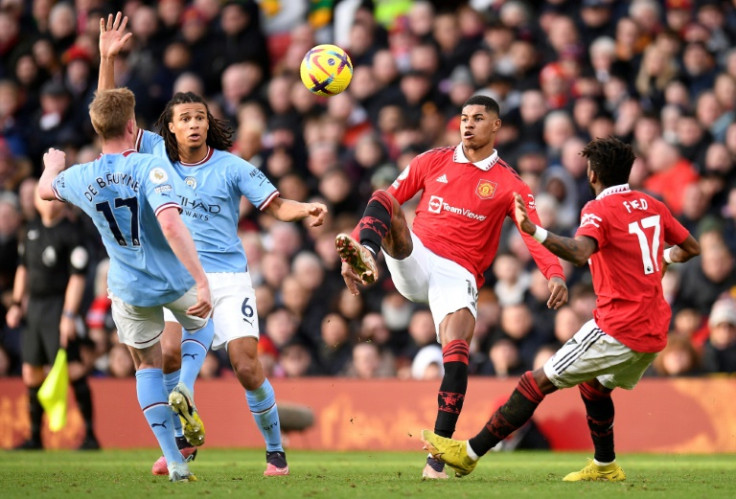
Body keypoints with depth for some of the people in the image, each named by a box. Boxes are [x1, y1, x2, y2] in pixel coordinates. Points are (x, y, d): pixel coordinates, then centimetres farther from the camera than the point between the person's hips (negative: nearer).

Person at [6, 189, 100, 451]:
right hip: (34, 306, 8)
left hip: (59, 305, -8)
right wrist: (16, 304, 17)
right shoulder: (33, 228, 13)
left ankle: (90, 435, -12)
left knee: (72, 369, -14)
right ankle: (35, 437, 20)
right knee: (31, 372, 10)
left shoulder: (71, 233, -9)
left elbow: (77, 277, -14)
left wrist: (69, 315, -21)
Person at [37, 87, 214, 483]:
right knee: (201, 324, 31)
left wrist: (53, 165, 40)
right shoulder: (150, 168, -23)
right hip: (177, 282, -2)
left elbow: (44, 190, 16)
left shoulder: (80, 178, -8)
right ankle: (185, 393, 4)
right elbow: (170, 224, -37)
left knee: (147, 368, 20)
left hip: (129, 292, 2)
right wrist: (202, 280, -39)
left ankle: (175, 462, 9)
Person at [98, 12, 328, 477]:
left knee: (247, 366, -10)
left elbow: (276, 204, -3)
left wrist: (306, 210, -24)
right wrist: (109, 58, -5)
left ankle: (276, 451, 7)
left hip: (228, 277, -1)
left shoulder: (231, 167, -2)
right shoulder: (157, 153, 4)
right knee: (170, 352, -23)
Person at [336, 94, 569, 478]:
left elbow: (535, 236, -7)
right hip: (413, 259, 2)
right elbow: (386, 202, 14)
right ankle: (365, 257, -51)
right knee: (383, 197, -19)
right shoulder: (433, 162, 12)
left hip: (457, 275, -2)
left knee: (456, 353, -23)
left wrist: (555, 274, -27)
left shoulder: (509, 185, 5)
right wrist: (354, 249, 3)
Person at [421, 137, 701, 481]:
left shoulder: (599, 210, -10)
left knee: (538, 383, -5)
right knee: (593, 386, 32)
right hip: (655, 333, 8)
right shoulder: (652, 206, 12)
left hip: (618, 330, -8)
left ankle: (469, 453, -4)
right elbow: (691, 248, 24)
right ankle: (605, 466, 37)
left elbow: (579, 252, -31)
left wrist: (533, 231, -39)